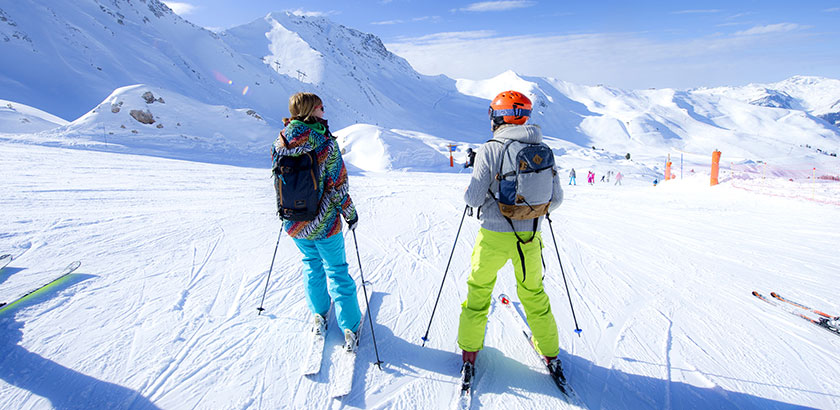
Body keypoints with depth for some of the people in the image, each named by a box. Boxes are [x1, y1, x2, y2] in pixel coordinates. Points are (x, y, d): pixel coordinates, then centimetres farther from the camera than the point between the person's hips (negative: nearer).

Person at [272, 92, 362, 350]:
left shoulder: (280, 142, -4)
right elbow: (338, 185, -16)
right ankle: (350, 327, 18)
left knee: (311, 264, 25)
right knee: (336, 269, 10)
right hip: (324, 223, -4)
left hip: (294, 222, 4)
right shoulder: (325, 143, -19)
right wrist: (350, 213, -1)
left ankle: (318, 315, 36)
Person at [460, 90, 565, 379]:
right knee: (533, 293, 22)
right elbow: (556, 198, 4)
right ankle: (550, 353, 36)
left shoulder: (489, 150, -12)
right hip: (530, 237, 3)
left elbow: (473, 198, -14)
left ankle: (469, 351, 28)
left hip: (494, 236, -3)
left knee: (479, 289, 17)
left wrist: (471, 189, 8)